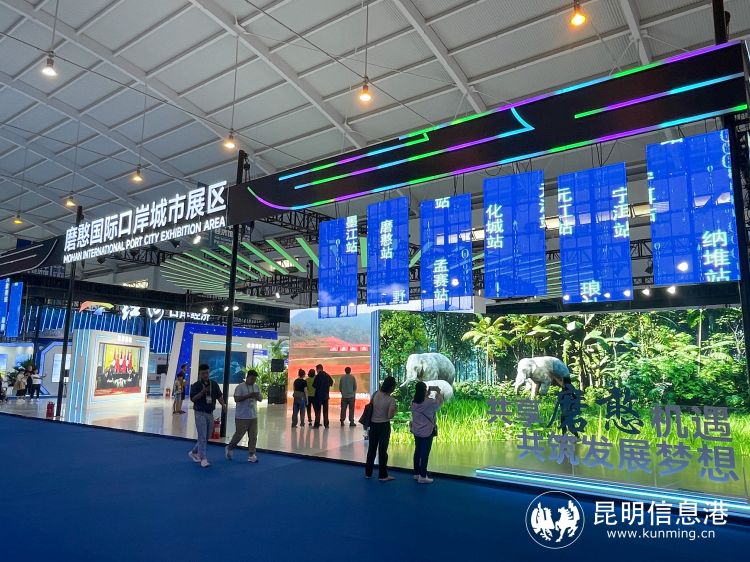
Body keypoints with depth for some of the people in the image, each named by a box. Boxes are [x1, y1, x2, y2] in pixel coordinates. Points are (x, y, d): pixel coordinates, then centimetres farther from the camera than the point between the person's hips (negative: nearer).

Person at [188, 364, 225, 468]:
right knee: (202, 437, -8)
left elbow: (219, 396, 4)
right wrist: (202, 392, -26)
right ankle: (203, 459, -3)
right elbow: (192, 398, -12)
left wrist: (223, 404, -14)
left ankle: (194, 452, 33)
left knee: (206, 437, 13)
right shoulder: (195, 385, -5)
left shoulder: (214, 384, 6)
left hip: (210, 413, 5)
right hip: (200, 413, -5)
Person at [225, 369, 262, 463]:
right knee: (239, 434, 3)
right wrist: (248, 396, -24)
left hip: (253, 416, 6)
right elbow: (236, 399, -17)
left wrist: (257, 396, -10)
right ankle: (229, 448, 28)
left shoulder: (256, 387, 10)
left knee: (253, 436, 3)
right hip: (242, 417, -5)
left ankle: (251, 455, 10)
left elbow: (260, 399, 13)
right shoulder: (240, 387, -8)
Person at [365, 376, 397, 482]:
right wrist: (395, 411, -2)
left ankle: (368, 473, 26)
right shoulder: (391, 400, -18)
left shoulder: (375, 394, -4)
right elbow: (390, 416, -20)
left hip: (373, 424, 5)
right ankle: (382, 475, 15)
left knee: (371, 448, 15)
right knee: (382, 450, 6)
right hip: (384, 426, -5)